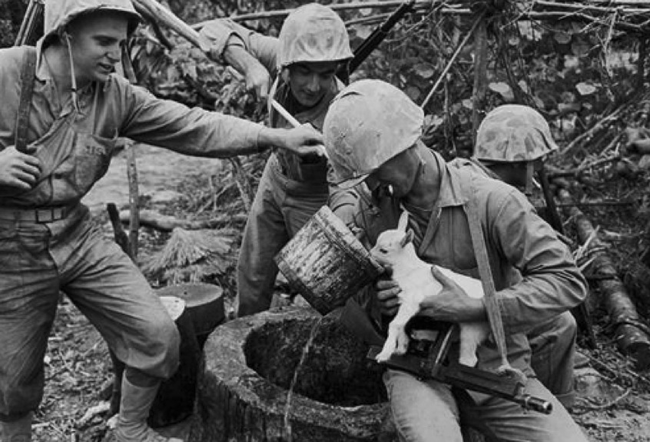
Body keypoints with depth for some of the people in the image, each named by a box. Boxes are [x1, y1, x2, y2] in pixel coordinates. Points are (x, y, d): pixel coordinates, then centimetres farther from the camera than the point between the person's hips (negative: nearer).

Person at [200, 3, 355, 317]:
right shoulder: (279, 56, -26)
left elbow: (346, 188, -42)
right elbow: (215, 30, -19)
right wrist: (251, 66, -38)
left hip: (314, 199, -5)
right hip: (276, 177, 5)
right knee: (252, 273, 18)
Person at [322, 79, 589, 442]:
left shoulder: (491, 201, -12)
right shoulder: (371, 211, 0)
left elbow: (568, 281, -15)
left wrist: (474, 308, -24)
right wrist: (376, 300, -14)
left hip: (495, 362, 0)